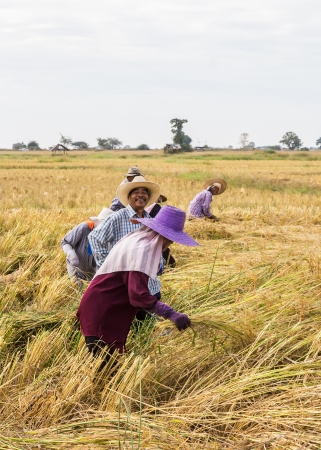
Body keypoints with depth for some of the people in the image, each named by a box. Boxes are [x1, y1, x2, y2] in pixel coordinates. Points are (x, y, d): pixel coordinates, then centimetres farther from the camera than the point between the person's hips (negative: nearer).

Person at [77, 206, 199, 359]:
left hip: (102, 309, 10)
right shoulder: (143, 248, -21)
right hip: (101, 314, -10)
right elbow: (138, 293, -32)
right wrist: (172, 314, -33)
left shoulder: (136, 238, 11)